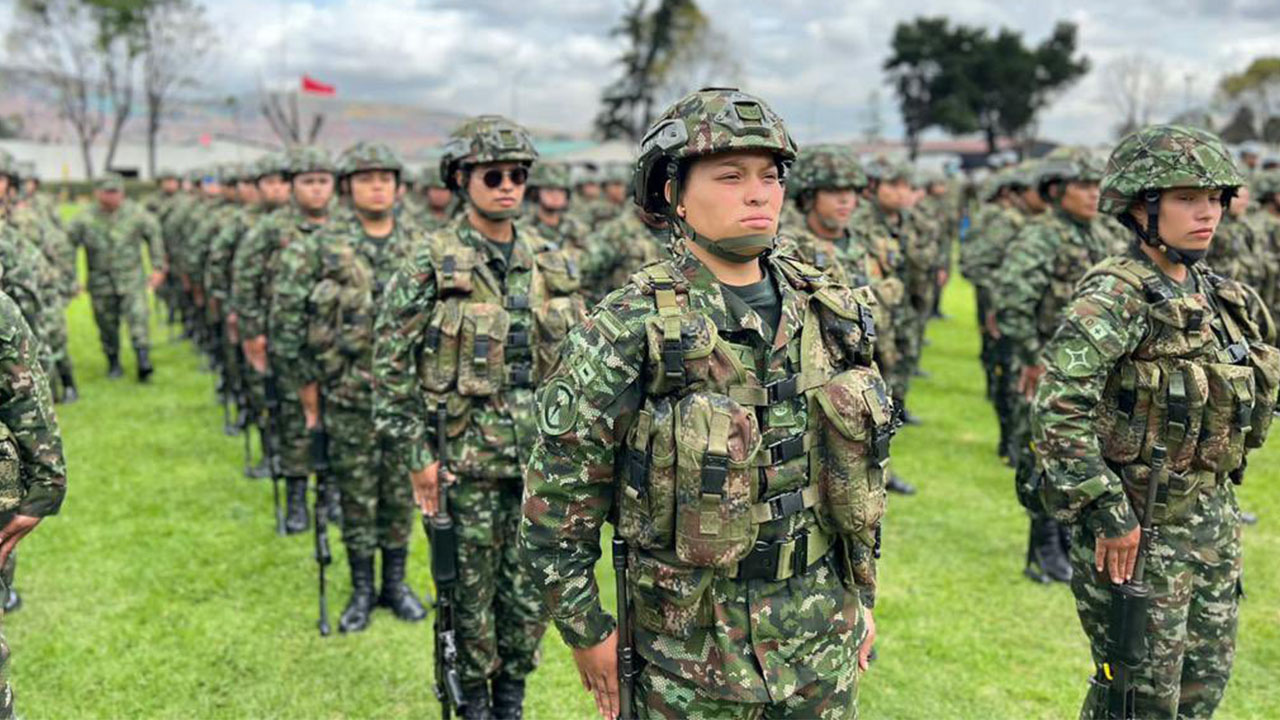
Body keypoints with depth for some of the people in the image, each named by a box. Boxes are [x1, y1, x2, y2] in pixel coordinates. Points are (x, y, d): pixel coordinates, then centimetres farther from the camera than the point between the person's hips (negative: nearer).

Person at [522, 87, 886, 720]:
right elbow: (557, 496, -10)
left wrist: (862, 596, 14)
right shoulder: (628, 330, -14)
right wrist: (588, 633, -6)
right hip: (691, 645, -4)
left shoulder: (829, 316, 2)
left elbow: (861, 467, 12)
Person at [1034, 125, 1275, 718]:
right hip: (1140, 530, -8)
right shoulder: (1116, 297, -18)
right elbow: (1058, 407, -28)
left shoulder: (1214, 296, 8)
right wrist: (1106, 510, -25)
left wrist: (1220, 505, 17)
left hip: (1212, 523, 8)